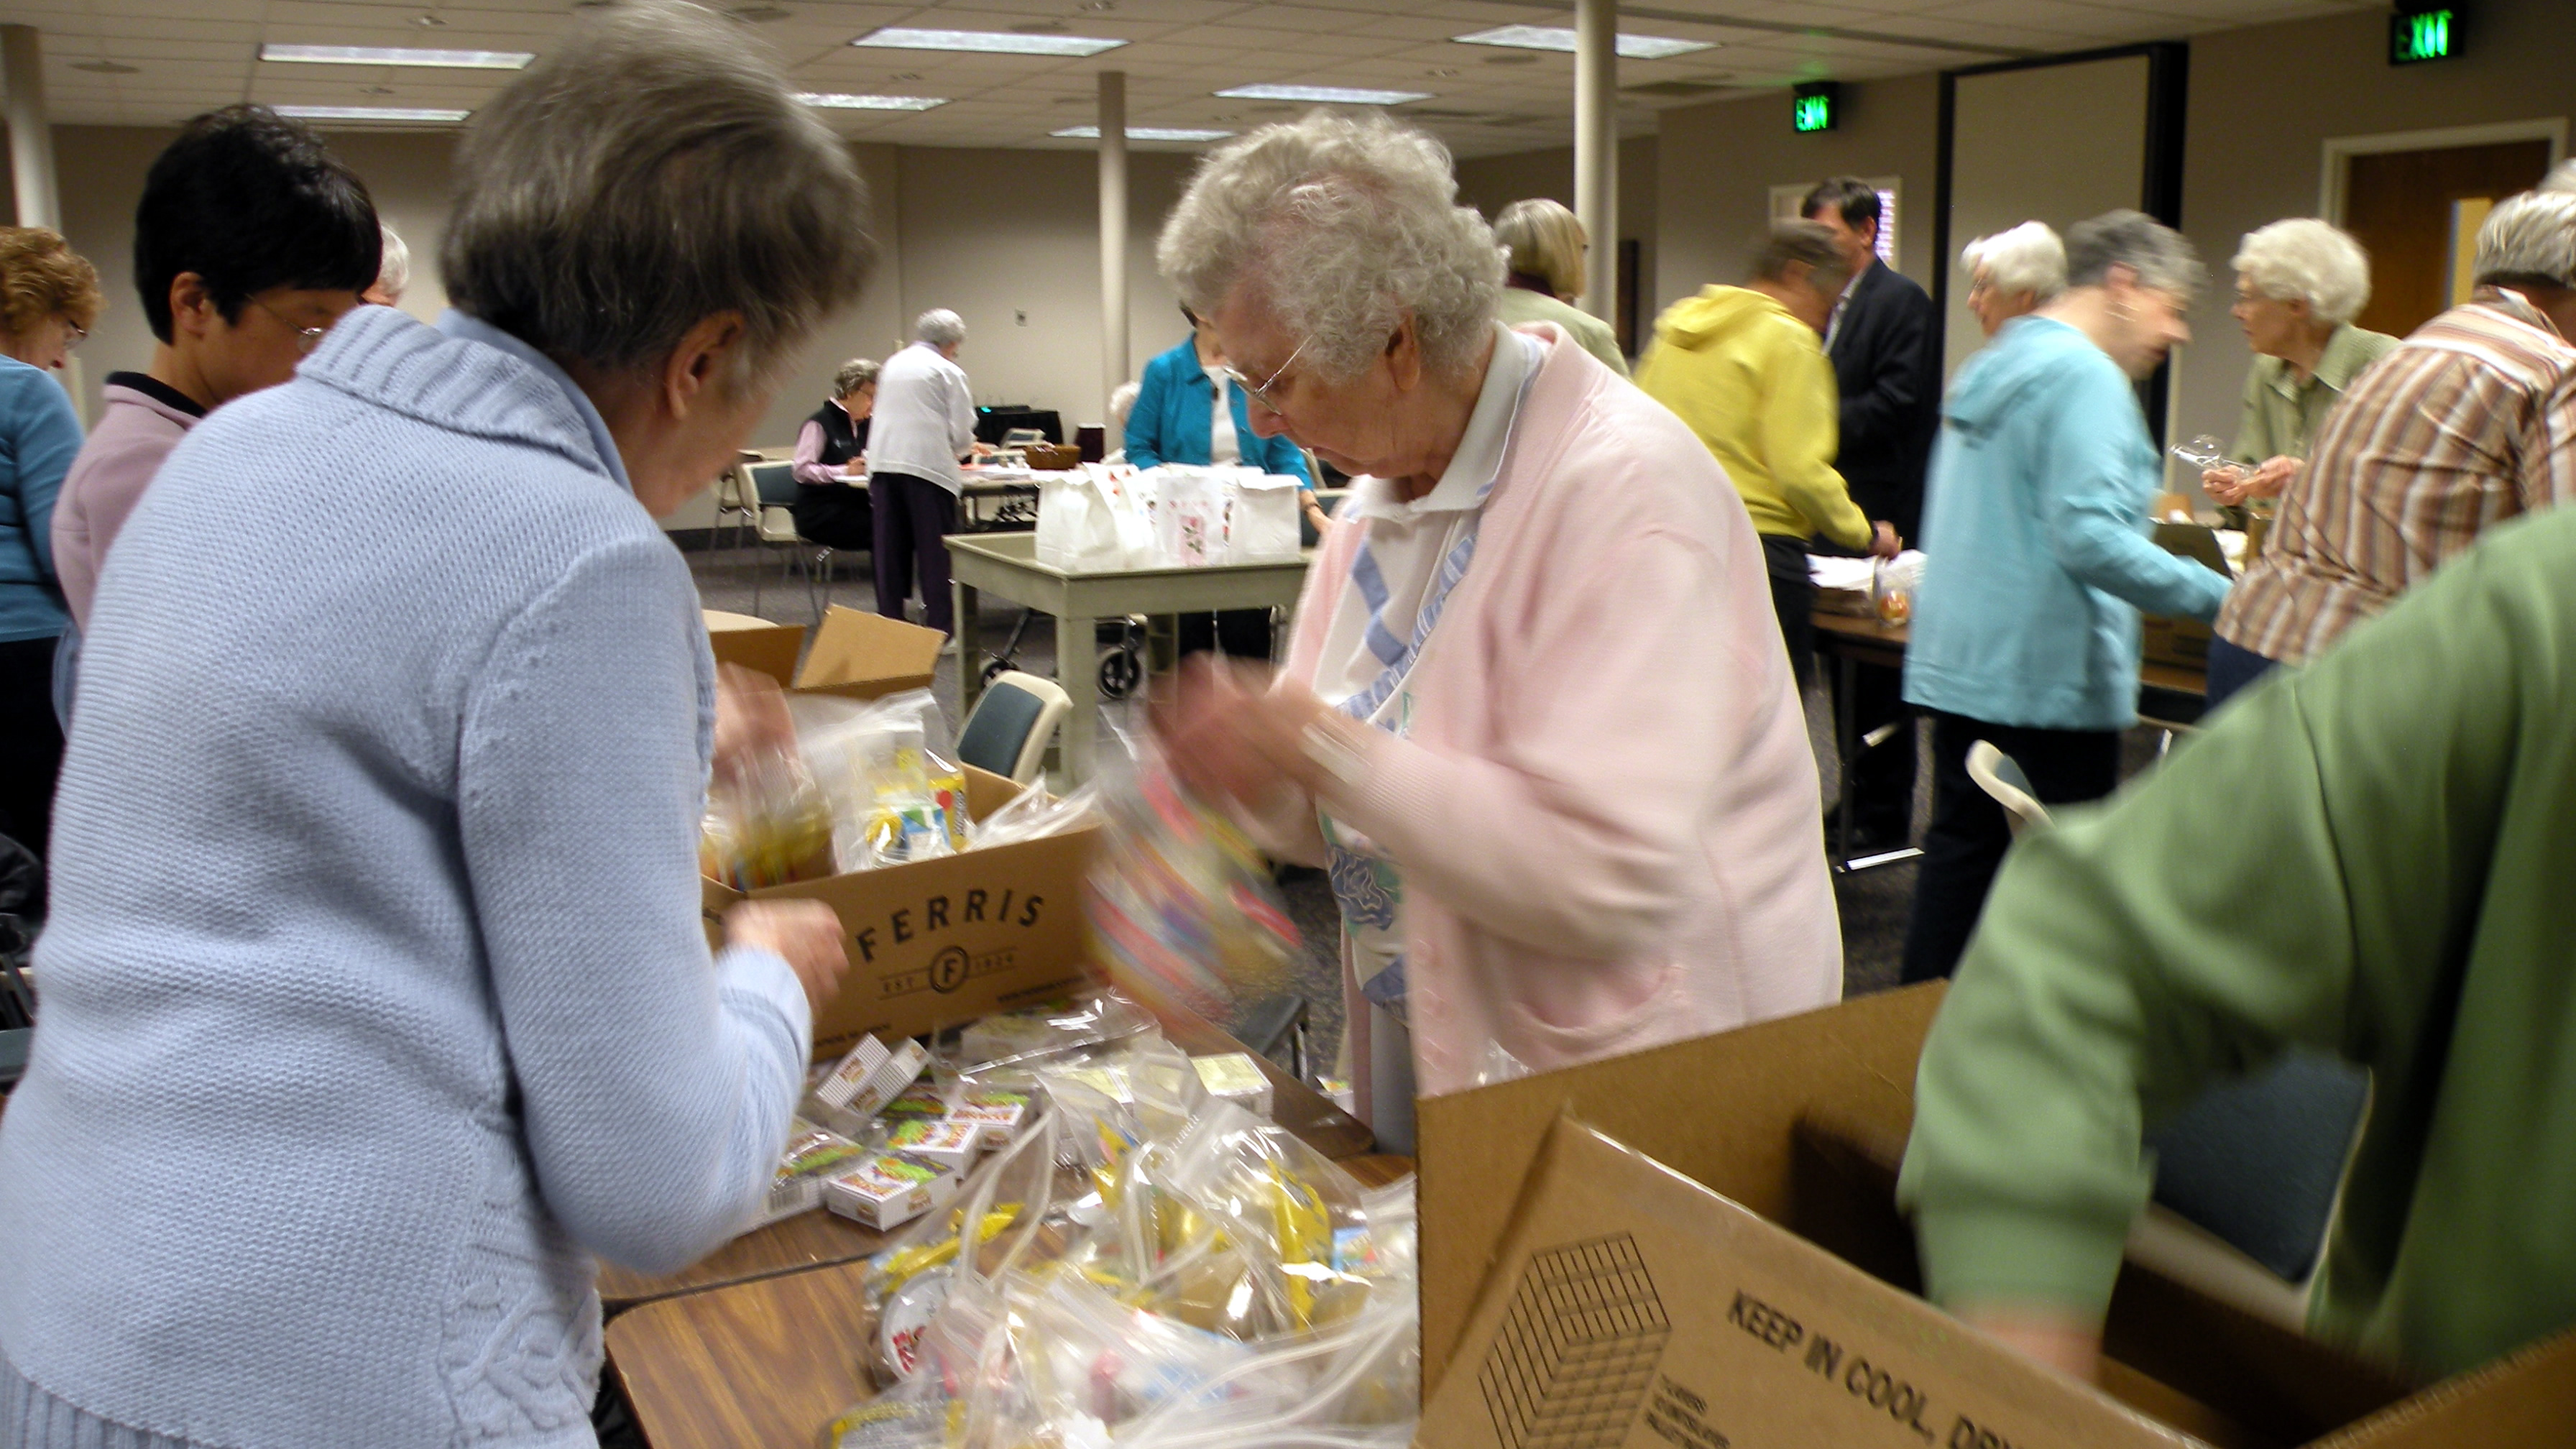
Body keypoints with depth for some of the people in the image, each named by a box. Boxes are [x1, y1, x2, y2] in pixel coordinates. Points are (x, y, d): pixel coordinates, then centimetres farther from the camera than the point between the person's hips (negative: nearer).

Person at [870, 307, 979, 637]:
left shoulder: (891, 365, 18)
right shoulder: (948, 372, 0)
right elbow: (961, 433, -4)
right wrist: (965, 448, 19)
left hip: (883, 464, 6)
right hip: (928, 466, -5)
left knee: (890, 551, 9)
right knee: (936, 552, -1)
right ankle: (941, 628, -2)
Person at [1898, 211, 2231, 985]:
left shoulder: (1991, 364, 15)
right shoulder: (2084, 376, -14)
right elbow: (2087, 536, -25)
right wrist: (2218, 593, -20)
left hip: (1959, 659, 9)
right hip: (2048, 673, -9)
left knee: (1961, 845, 14)